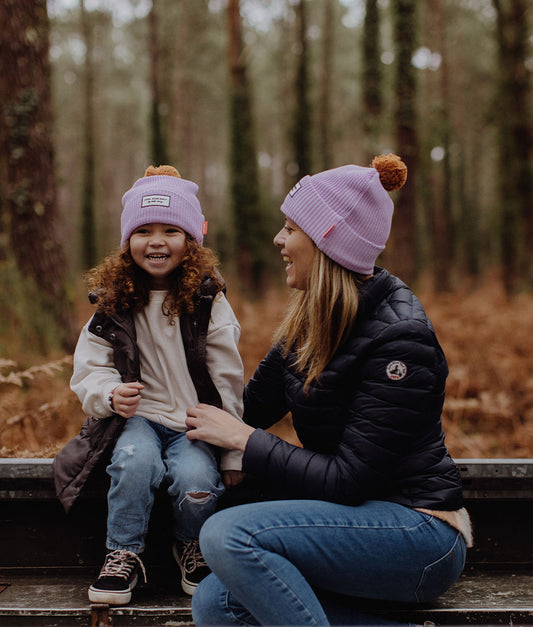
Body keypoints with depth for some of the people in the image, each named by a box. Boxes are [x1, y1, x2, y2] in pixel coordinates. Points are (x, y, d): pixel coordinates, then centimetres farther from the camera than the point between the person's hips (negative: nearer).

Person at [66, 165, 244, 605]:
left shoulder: (208, 300, -2)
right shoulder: (113, 304, 5)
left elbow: (228, 380, -3)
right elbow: (89, 369, 5)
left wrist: (234, 454, -5)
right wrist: (111, 394, -20)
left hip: (196, 421, -1)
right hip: (140, 415, 1)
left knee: (197, 480, -29)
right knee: (135, 460, -32)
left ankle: (192, 549, 5)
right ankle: (124, 554, -8)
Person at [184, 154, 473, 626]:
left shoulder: (399, 339, -19)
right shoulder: (310, 322, 8)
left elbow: (348, 481, -21)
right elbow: (254, 405, 16)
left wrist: (242, 439, -14)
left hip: (420, 530, -9)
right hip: (358, 518, 9)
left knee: (228, 533, -25)